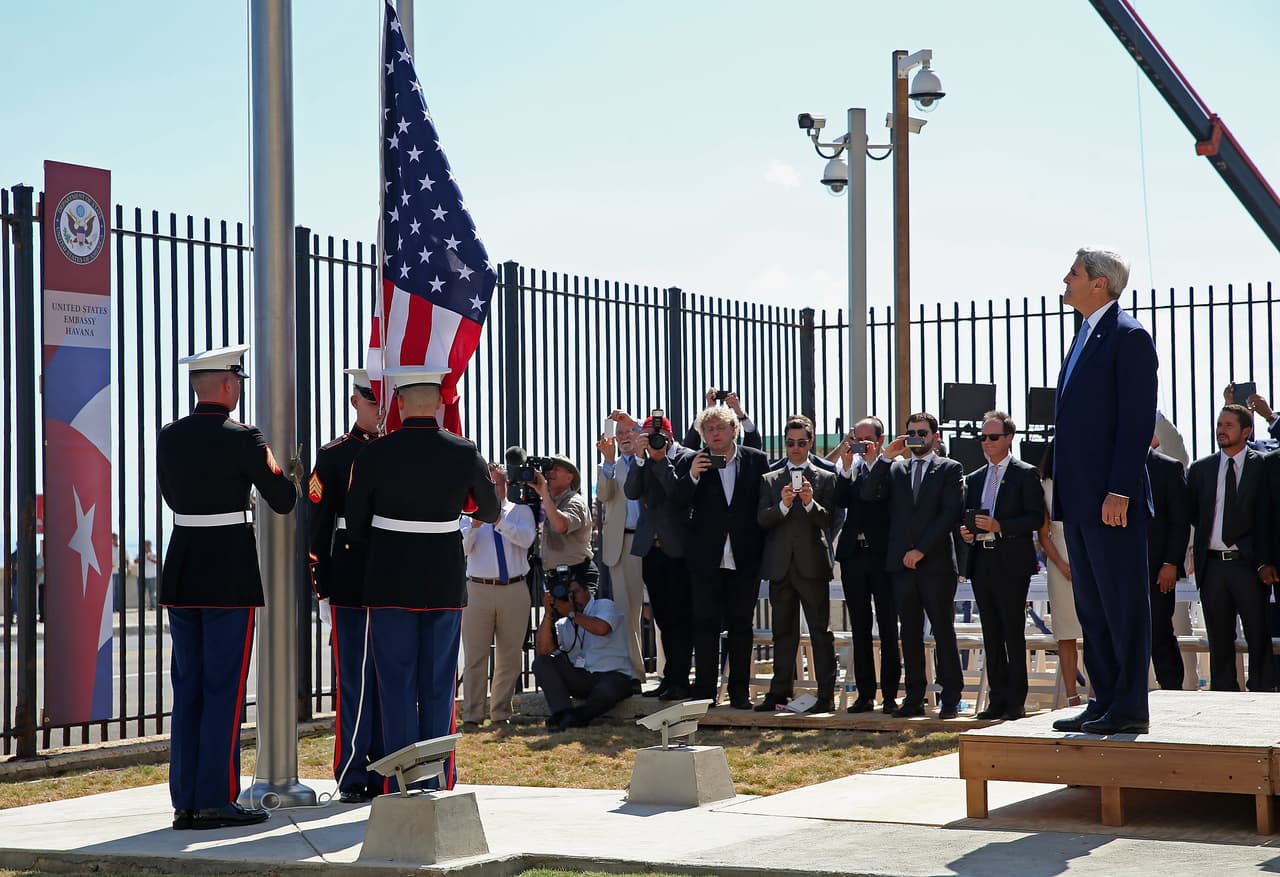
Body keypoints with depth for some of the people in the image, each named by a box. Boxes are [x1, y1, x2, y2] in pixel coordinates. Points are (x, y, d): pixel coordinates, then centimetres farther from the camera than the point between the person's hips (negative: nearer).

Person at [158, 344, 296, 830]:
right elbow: (283, 501, -5)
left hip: (181, 572, 6)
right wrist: (294, 476, 16)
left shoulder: (168, 438, 5)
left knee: (187, 689, 10)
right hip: (231, 577, -6)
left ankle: (185, 802, 12)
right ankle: (217, 802, 1)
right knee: (224, 689, -1)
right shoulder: (243, 439, -11)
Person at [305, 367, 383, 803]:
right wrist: (323, 591, -6)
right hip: (351, 584, -4)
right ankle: (351, 778, 5)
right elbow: (317, 527, -1)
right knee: (355, 681, -2)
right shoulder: (334, 456, 1)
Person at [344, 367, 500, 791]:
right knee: (439, 686, 9)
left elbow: (355, 524, 0)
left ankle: (400, 787, 4)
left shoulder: (374, 454, -8)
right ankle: (439, 785, 11)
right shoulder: (465, 454, -4)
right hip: (446, 581, 1)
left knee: (397, 686, 4)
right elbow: (490, 511, 12)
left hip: (389, 581, -1)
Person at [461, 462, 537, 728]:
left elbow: (526, 539, -9)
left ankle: (501, 713, 16)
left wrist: (498, 520, -18)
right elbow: (462, 548, -2)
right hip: (479, 589, -1)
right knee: (475, 656, -1)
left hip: (514, 590, 1)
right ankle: (472, 715, 3)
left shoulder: (521, 511, 10)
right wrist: (475, 524, -19)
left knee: (510, 656, 6)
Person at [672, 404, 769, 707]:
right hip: (707, 558, 0)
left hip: (745, 558, 0)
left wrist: (764, 550, -3)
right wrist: (692, 476, -19)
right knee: (705, 625, 3)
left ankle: (739, 691, 12)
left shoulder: (756, 460, 4)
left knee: (741, 626, 6)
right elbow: (677, 503, -3)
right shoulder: (691, 463, 3)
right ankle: (704, 691, 8)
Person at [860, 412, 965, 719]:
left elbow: (951, 513, -6)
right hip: (902, 564, 4)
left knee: (943, 631, -3)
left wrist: (922, 549, -12)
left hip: (936, 563, -4)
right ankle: (914, 698, 9)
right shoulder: (896, 469, 17)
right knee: (910, 633, 6)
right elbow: (868, 494, 3)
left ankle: (951, 699, 0)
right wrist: (886, 457, -4)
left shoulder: (950, 469, 4)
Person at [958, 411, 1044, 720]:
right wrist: (966, 531, -1)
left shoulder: (1025, 474, -1)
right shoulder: (974, 479, 18)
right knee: (991, 636, 7)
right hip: (981, 563, 6)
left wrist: (999, 527, -18)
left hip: (1011, 563, -6)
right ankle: (997, 699, 11)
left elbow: (1036, 518, -8)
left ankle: (1016, 702, -2)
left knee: (1014, 635, -5)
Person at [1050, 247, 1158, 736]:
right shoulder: (1085, 338, 19)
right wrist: (1064, 490, 15)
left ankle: (1129, 709, 0)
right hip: (1080, 498, 10)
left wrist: (1120, 491, -21)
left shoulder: (1129, 337, -9)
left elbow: (1139, 420, -16)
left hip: (1112, 498, -10)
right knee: (1092, 608, 12)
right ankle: (1104, 702, 19)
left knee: (1123, 604, -4)